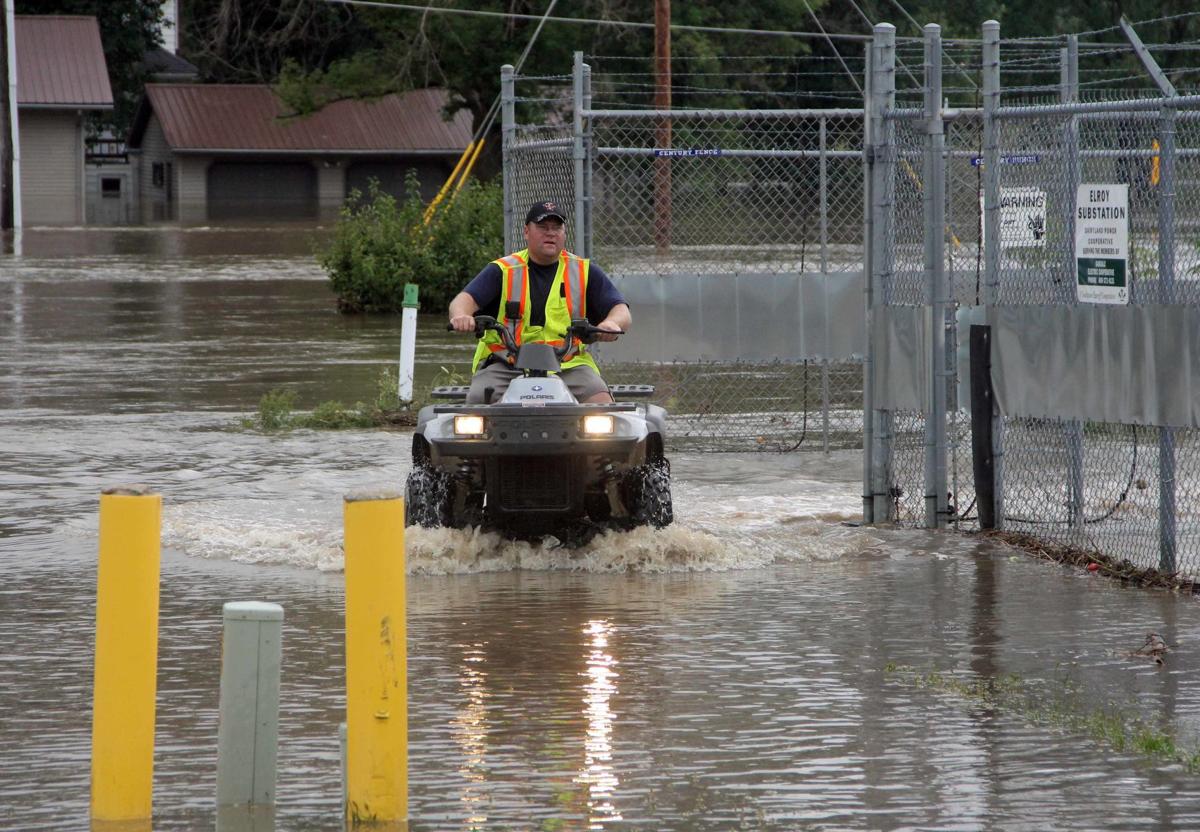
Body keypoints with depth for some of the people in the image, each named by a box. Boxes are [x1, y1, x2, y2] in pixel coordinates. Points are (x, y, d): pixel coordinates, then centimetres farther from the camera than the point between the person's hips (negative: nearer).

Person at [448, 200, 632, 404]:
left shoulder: (583, 271, 12)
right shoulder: (503, 270, 9)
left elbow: (622, 313, 5)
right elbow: (466, 299, -5)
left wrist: (612, 323, -21)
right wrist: (461, 316, -31)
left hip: (568, 366, 1)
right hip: (505, 365, -1)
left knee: (601, 400, -27)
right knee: (478, 399, -29)